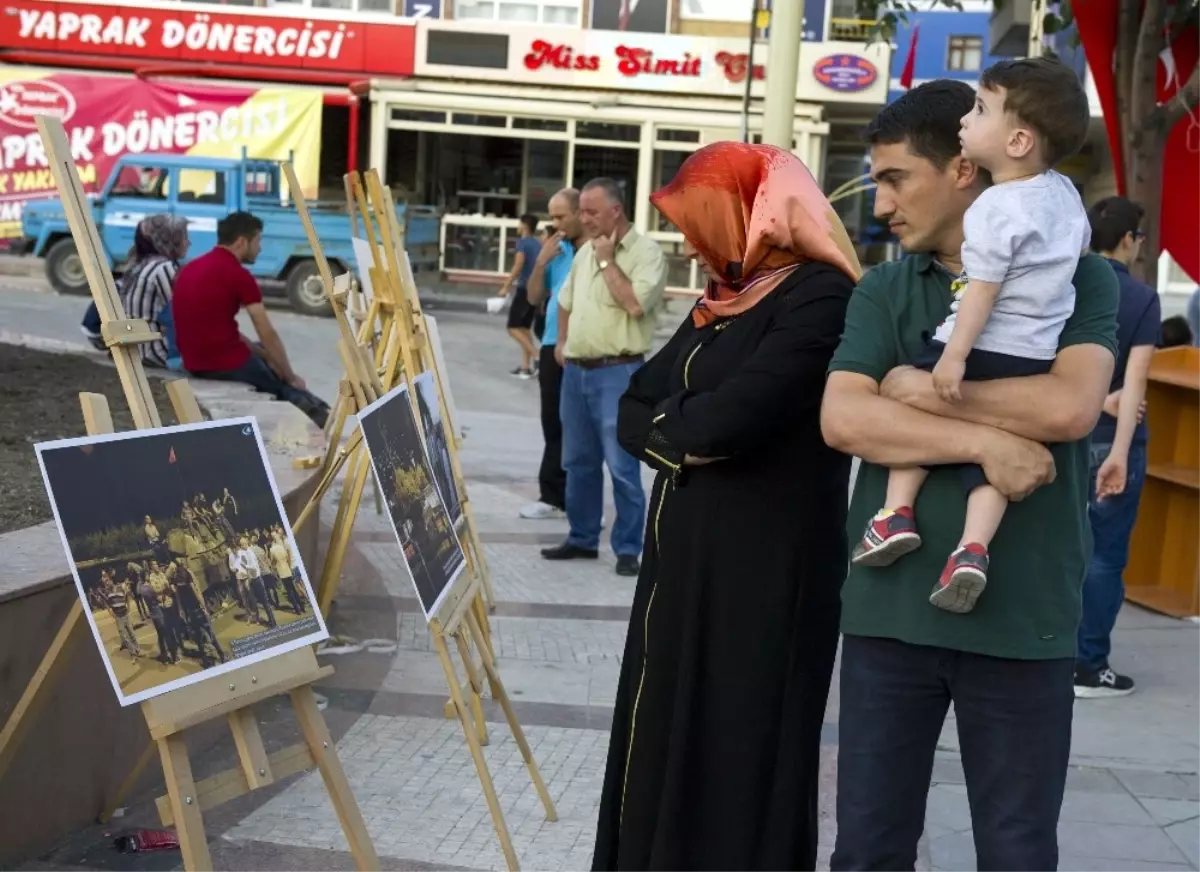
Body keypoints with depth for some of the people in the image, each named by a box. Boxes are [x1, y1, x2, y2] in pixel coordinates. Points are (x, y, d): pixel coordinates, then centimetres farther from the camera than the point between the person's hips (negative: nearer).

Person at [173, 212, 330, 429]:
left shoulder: (192, 268, 12)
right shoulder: (239, 275, -15)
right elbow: (268, 335, -11)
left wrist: (260, 352, 18)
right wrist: (291, 377, 2)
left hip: (194, 362, 9)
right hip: (226, 363, -9)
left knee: (265, 358, 30)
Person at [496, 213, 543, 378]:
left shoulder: (522, 242, -9)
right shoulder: (538, 245, 14)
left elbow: (518, 265, -18)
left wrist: (506, 287, -16)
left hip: (525, 289, -8)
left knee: (513, 327, -3)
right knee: (525, 327, 12)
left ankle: (537, 356, -15)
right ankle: (526, 367, 9)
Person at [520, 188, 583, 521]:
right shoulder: (556, 249, 11)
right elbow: (534, 297, 14)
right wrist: (541, 262, 0)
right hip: (553, 346, 6)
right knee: (553, 424, 10)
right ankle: (554, 497, 17)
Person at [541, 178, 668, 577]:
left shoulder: (646, 251, -9)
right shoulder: (586, 251, 14)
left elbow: (636, 303, -22)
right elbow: (566, 299, 28)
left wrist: (607, 261, -14)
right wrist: (562, 341, 20)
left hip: (618, 372, -7)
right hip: (576, 370, 8)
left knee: (621, 466, -7)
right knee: (578, 462, 13)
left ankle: (628, 548, 0)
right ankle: (582, 538, 24)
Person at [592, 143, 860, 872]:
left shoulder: (820, 296, -14)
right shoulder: (725, 298, 14)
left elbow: (730, 416, -24)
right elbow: (634, 408, 10)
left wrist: (664, 423, -3)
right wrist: (687, 435, -11)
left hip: (766, 571, -8)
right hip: (687, 558, 8)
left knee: (737, 755, 0)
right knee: (667, 745, 13)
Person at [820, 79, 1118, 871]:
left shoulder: (1077, 278, 0)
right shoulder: (883, 289, 7)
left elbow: (1070, 406, -17)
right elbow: (842, 419, -8)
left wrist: (926, 391, -9)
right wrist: (986, 440, -17)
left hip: (1023, 614, -2)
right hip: (889, 606, 2)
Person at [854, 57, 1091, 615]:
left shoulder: (994, 210, -16)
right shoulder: (1064, 193, 8)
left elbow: (981, 291, -20)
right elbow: (1080, 248, 26)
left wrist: (954, 356, -21)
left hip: (985, 350, -7)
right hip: (1037, 356, 7)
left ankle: (898, 512, 5)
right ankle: (972, 547, -11)